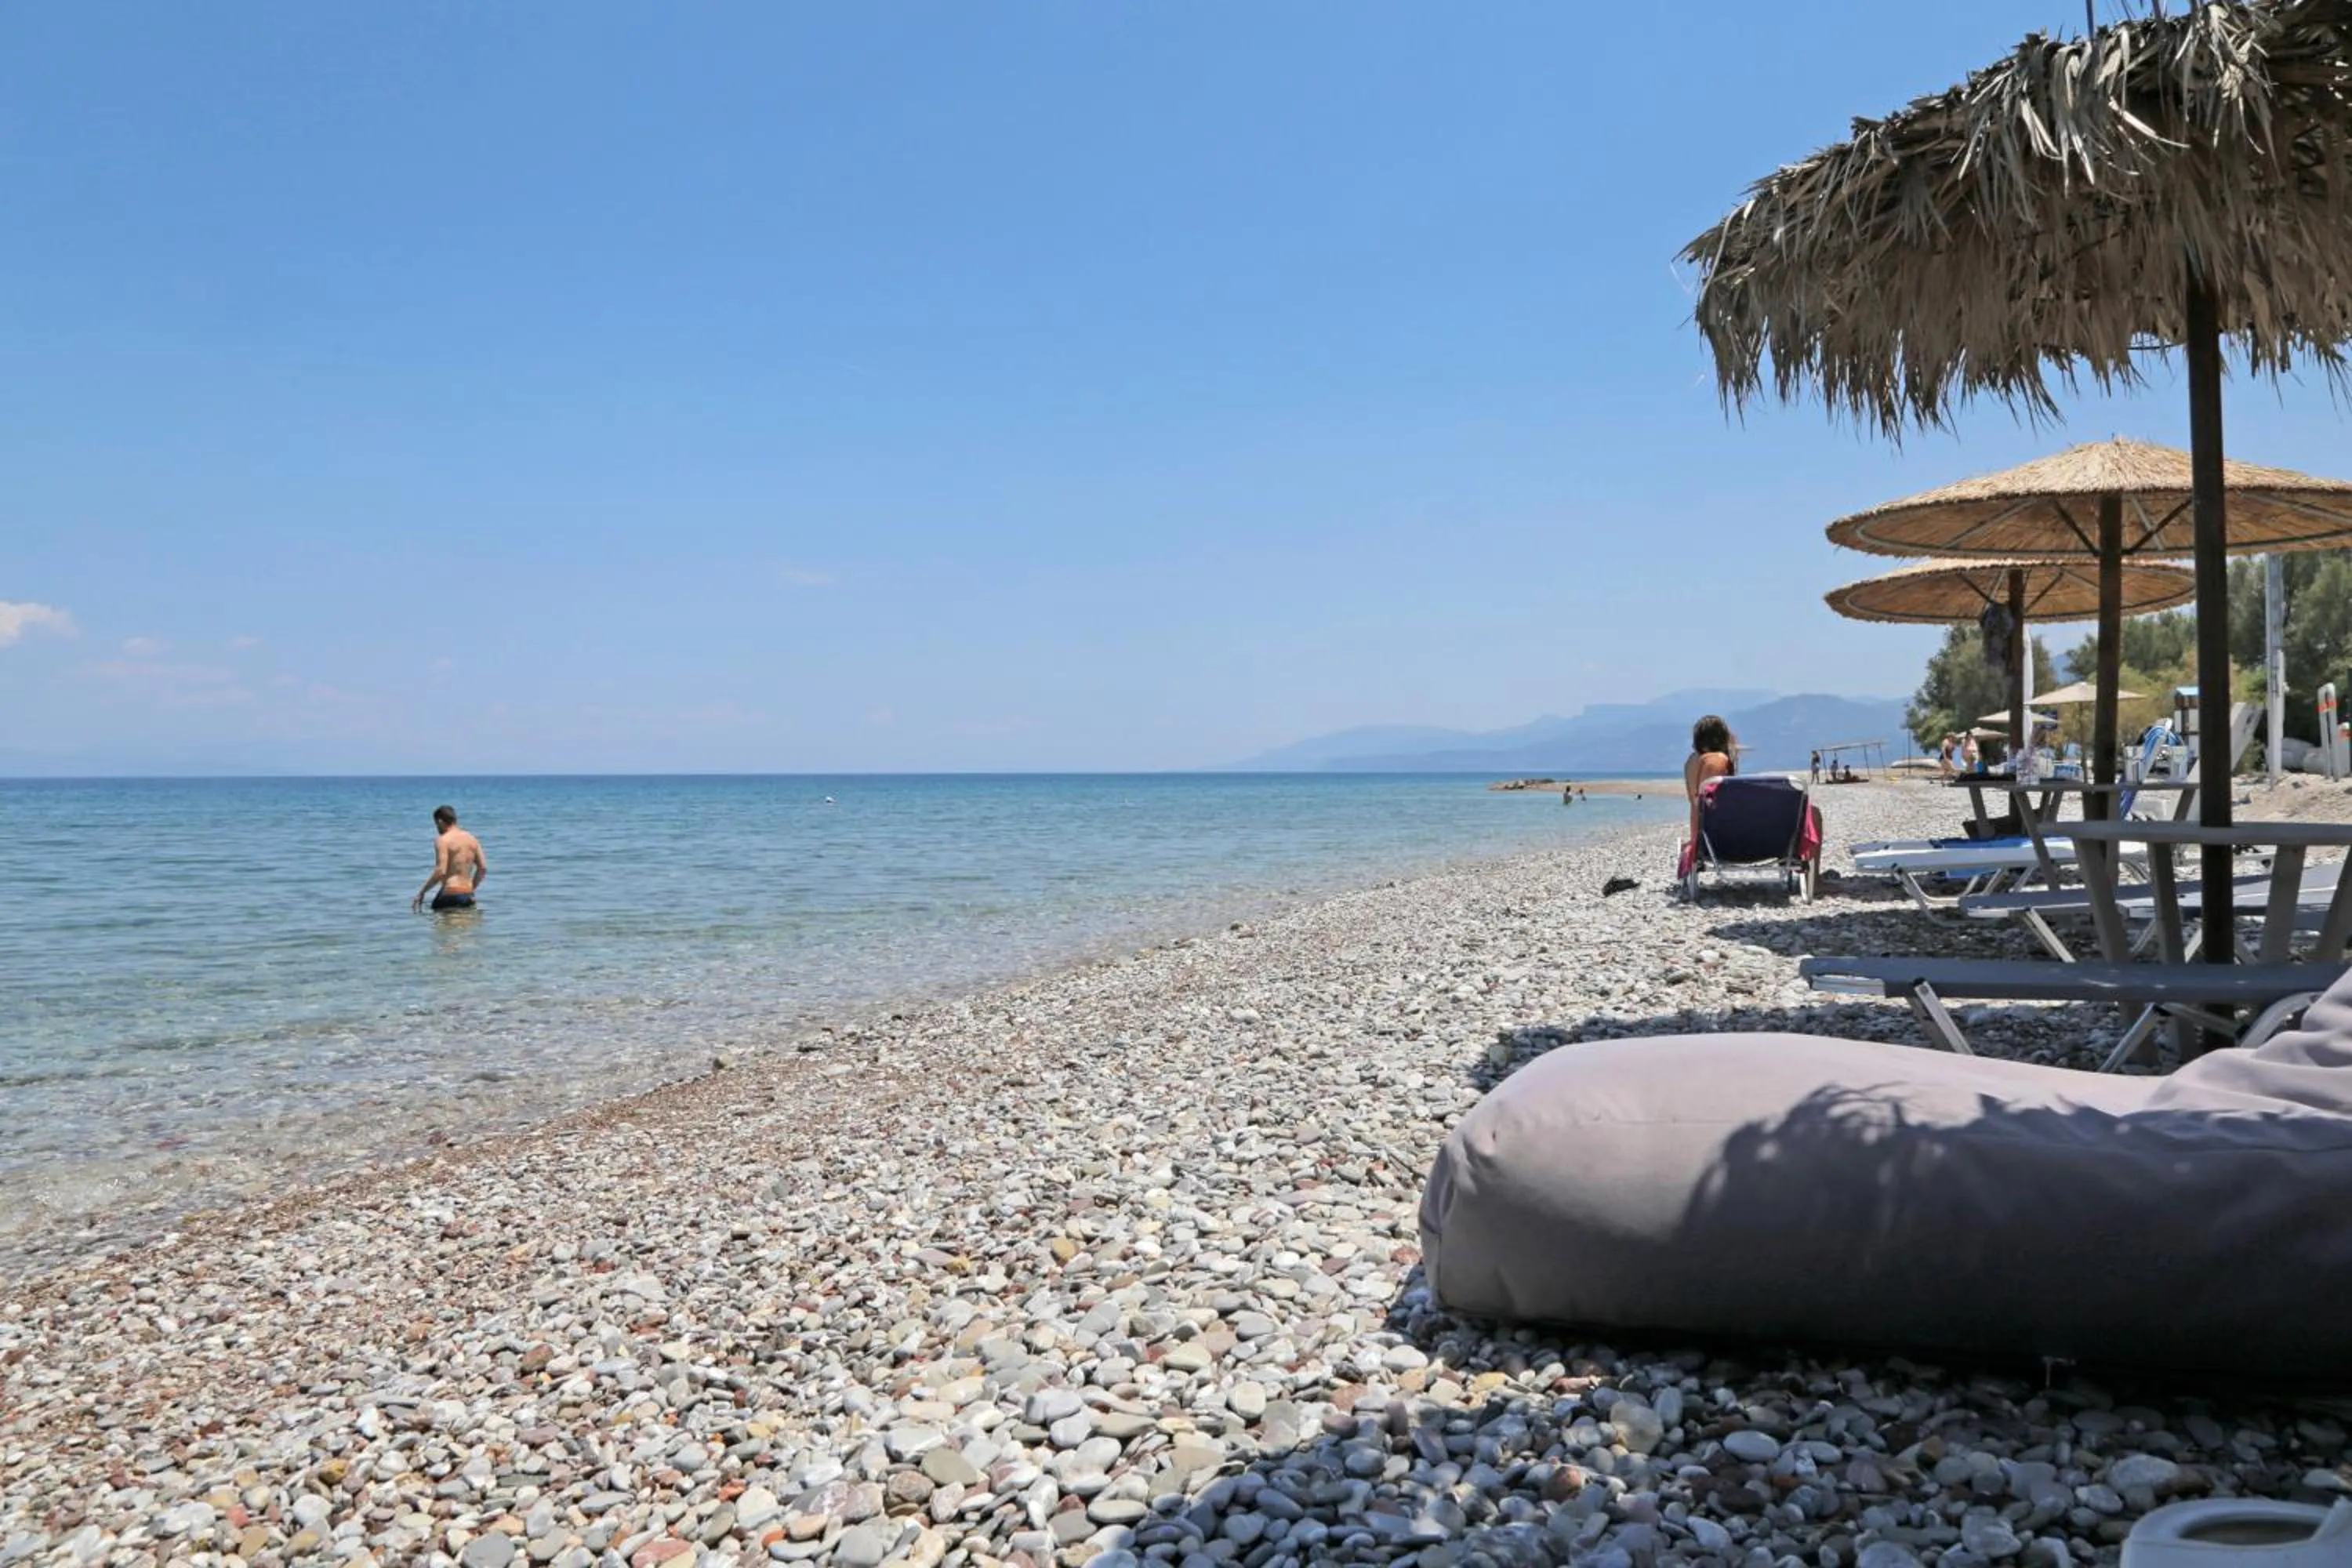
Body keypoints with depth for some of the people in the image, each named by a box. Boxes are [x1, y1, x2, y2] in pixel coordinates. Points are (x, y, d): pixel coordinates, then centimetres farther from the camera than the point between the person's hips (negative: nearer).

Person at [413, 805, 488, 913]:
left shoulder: (443, 840, -7)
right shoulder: (472, 839, 13)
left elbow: (441, 872, -16)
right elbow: (483, 868, 12)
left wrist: (421, 892, -7)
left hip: (450, 895, -7)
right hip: (468, 896, 7)